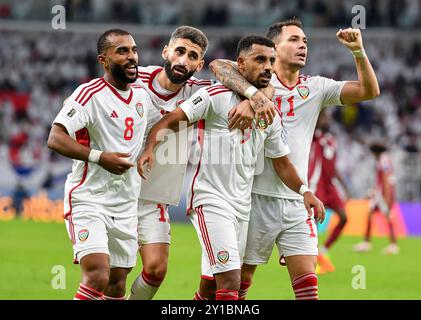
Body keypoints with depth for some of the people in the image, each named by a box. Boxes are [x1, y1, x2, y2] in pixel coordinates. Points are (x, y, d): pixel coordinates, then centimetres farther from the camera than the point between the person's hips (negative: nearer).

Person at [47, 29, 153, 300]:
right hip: (88, 200, -7)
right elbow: (55, 139, -20)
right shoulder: (90, 94, -11)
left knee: (117, 285, 8)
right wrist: (99, 157, -25)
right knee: (98, 277, -23)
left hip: (126, 206, 7)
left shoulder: (143, 95, 11)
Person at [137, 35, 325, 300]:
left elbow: (281, 162, 22)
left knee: (212, 284, 10)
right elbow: (169, 121, -10)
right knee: (230, 282, -18)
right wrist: (150, 149, -27)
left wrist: (303, 190, 6)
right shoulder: (216, 96, -7)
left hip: (242, 206, 7)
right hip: (210, 199, -7)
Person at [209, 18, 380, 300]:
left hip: (296, 201, 4)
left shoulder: (316, 87, 11)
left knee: (307, 282, -4)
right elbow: (218, 65, -22)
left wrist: (358, 51, -11)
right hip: (258, 197, -4)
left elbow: (369, 91, 4)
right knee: (239, 281, 3)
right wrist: (251, 95, -37)